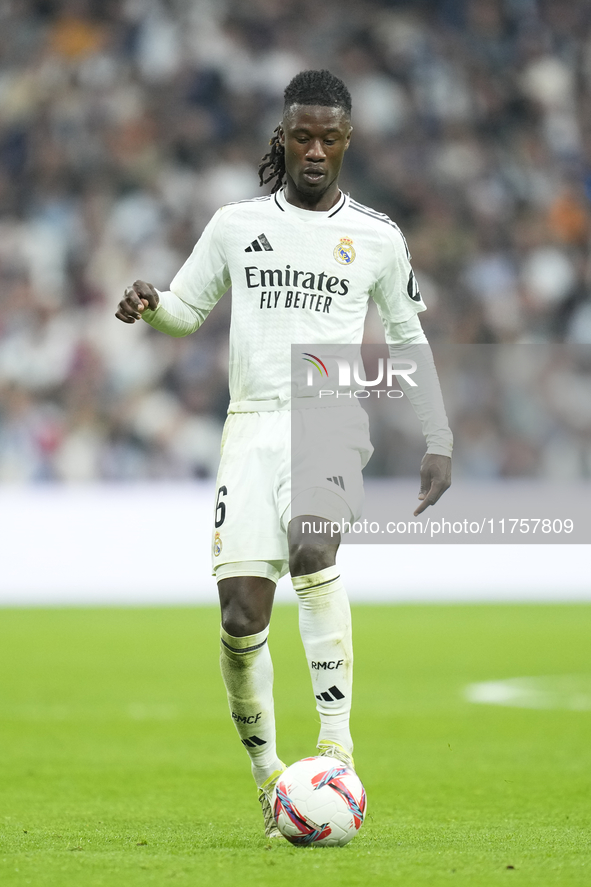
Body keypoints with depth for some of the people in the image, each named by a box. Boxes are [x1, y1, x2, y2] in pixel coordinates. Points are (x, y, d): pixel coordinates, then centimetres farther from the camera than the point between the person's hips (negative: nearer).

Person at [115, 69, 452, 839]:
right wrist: (148, 306, -5)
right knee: (242, 615, -9)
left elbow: (409, 340, 18)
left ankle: (337, 744, -30)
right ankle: (269, 779, 8)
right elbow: (187, 308, 19)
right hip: (252, 425, 2)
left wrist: (438, 442, 14)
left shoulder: (377, 238, 9)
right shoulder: (237, 225, 11)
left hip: (334, 417, -2)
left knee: (310, 550, -33)